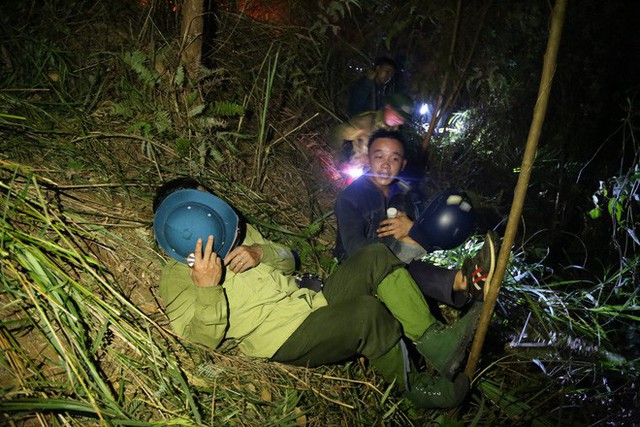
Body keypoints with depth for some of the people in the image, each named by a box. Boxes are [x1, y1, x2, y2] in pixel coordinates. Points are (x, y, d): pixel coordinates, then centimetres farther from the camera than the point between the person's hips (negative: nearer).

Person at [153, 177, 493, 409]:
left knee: (375, 257, -10)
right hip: (285, 341, -7)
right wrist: (207, 288, -26)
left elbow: (287, 260, 18)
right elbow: (203, 338, -9)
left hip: (313, 304, 8)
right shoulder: (177, 274, -2)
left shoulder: (236, 231, 19)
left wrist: (261, 252, -5)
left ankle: (434, 341, -14)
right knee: (367, 311, -30)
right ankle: (411, 387, -6)